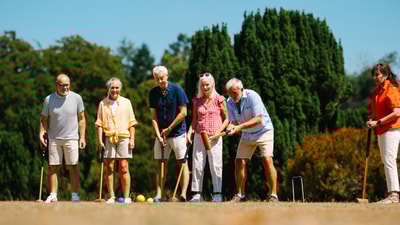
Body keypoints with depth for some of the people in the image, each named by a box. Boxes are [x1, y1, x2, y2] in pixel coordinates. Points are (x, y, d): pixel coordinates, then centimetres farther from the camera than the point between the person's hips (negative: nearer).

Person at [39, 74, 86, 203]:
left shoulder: (76, 98, -1)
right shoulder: (49, 99, 1)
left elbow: (81, 118, 5)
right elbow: (44, 119, 9)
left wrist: (82, 137, 0)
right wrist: (42, 133, -5)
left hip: (71, 138, -1)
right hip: (54, 138, 1)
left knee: (73, 166, -3)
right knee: (52, 167, 0)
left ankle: (75, 194, 1)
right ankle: (53, 195, 5)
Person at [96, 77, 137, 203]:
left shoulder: (126, 102, 11)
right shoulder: (103, 104, 11)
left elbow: (132, 123, 9)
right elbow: (99, 124, 8)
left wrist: (132, 139, 0)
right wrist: (99, 140, -1)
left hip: (123, 138, -1)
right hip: (108, 138, 1)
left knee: (124, 168, -5)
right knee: (108, 168, 0)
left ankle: (126, 197, -3)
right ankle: (111, 196, 6)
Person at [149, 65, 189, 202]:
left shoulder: (177, 90, -8)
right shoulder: (153, 93, 3)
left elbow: (183, 112, -9)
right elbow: (154, 116, 3)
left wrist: (169, 129, -8)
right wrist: (158, 135, -7)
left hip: (178, 133, -4)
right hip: (161, 134, 4)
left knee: (182, 163, -3)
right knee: (162, 164, 4)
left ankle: (183, 194, -6)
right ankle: (159, 195, 4)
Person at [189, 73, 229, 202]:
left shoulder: (219, 100, 0)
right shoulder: (197, 101, 9)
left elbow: (226, 118, 3)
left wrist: (219, 131, -10)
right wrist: (190, 131, 2)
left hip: (214, 137, -3)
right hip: (199, 136, 3)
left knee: (215, 165, -4)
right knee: (197, 165, 1)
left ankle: (217, 193, 0)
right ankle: (197, 193, 5)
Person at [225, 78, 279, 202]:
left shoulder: (252, 96, -23)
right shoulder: (230, 103, -6)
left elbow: (258, 119, -27)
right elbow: (233, 121, -5)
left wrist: (240, 126, -35)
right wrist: (231, 127, -29)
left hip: (263, 131, -6)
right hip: (247, 135, 6)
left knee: (267, 160, -20)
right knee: (239, 162, -2)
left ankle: (273, 195, -15)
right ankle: (240, 195, 11)